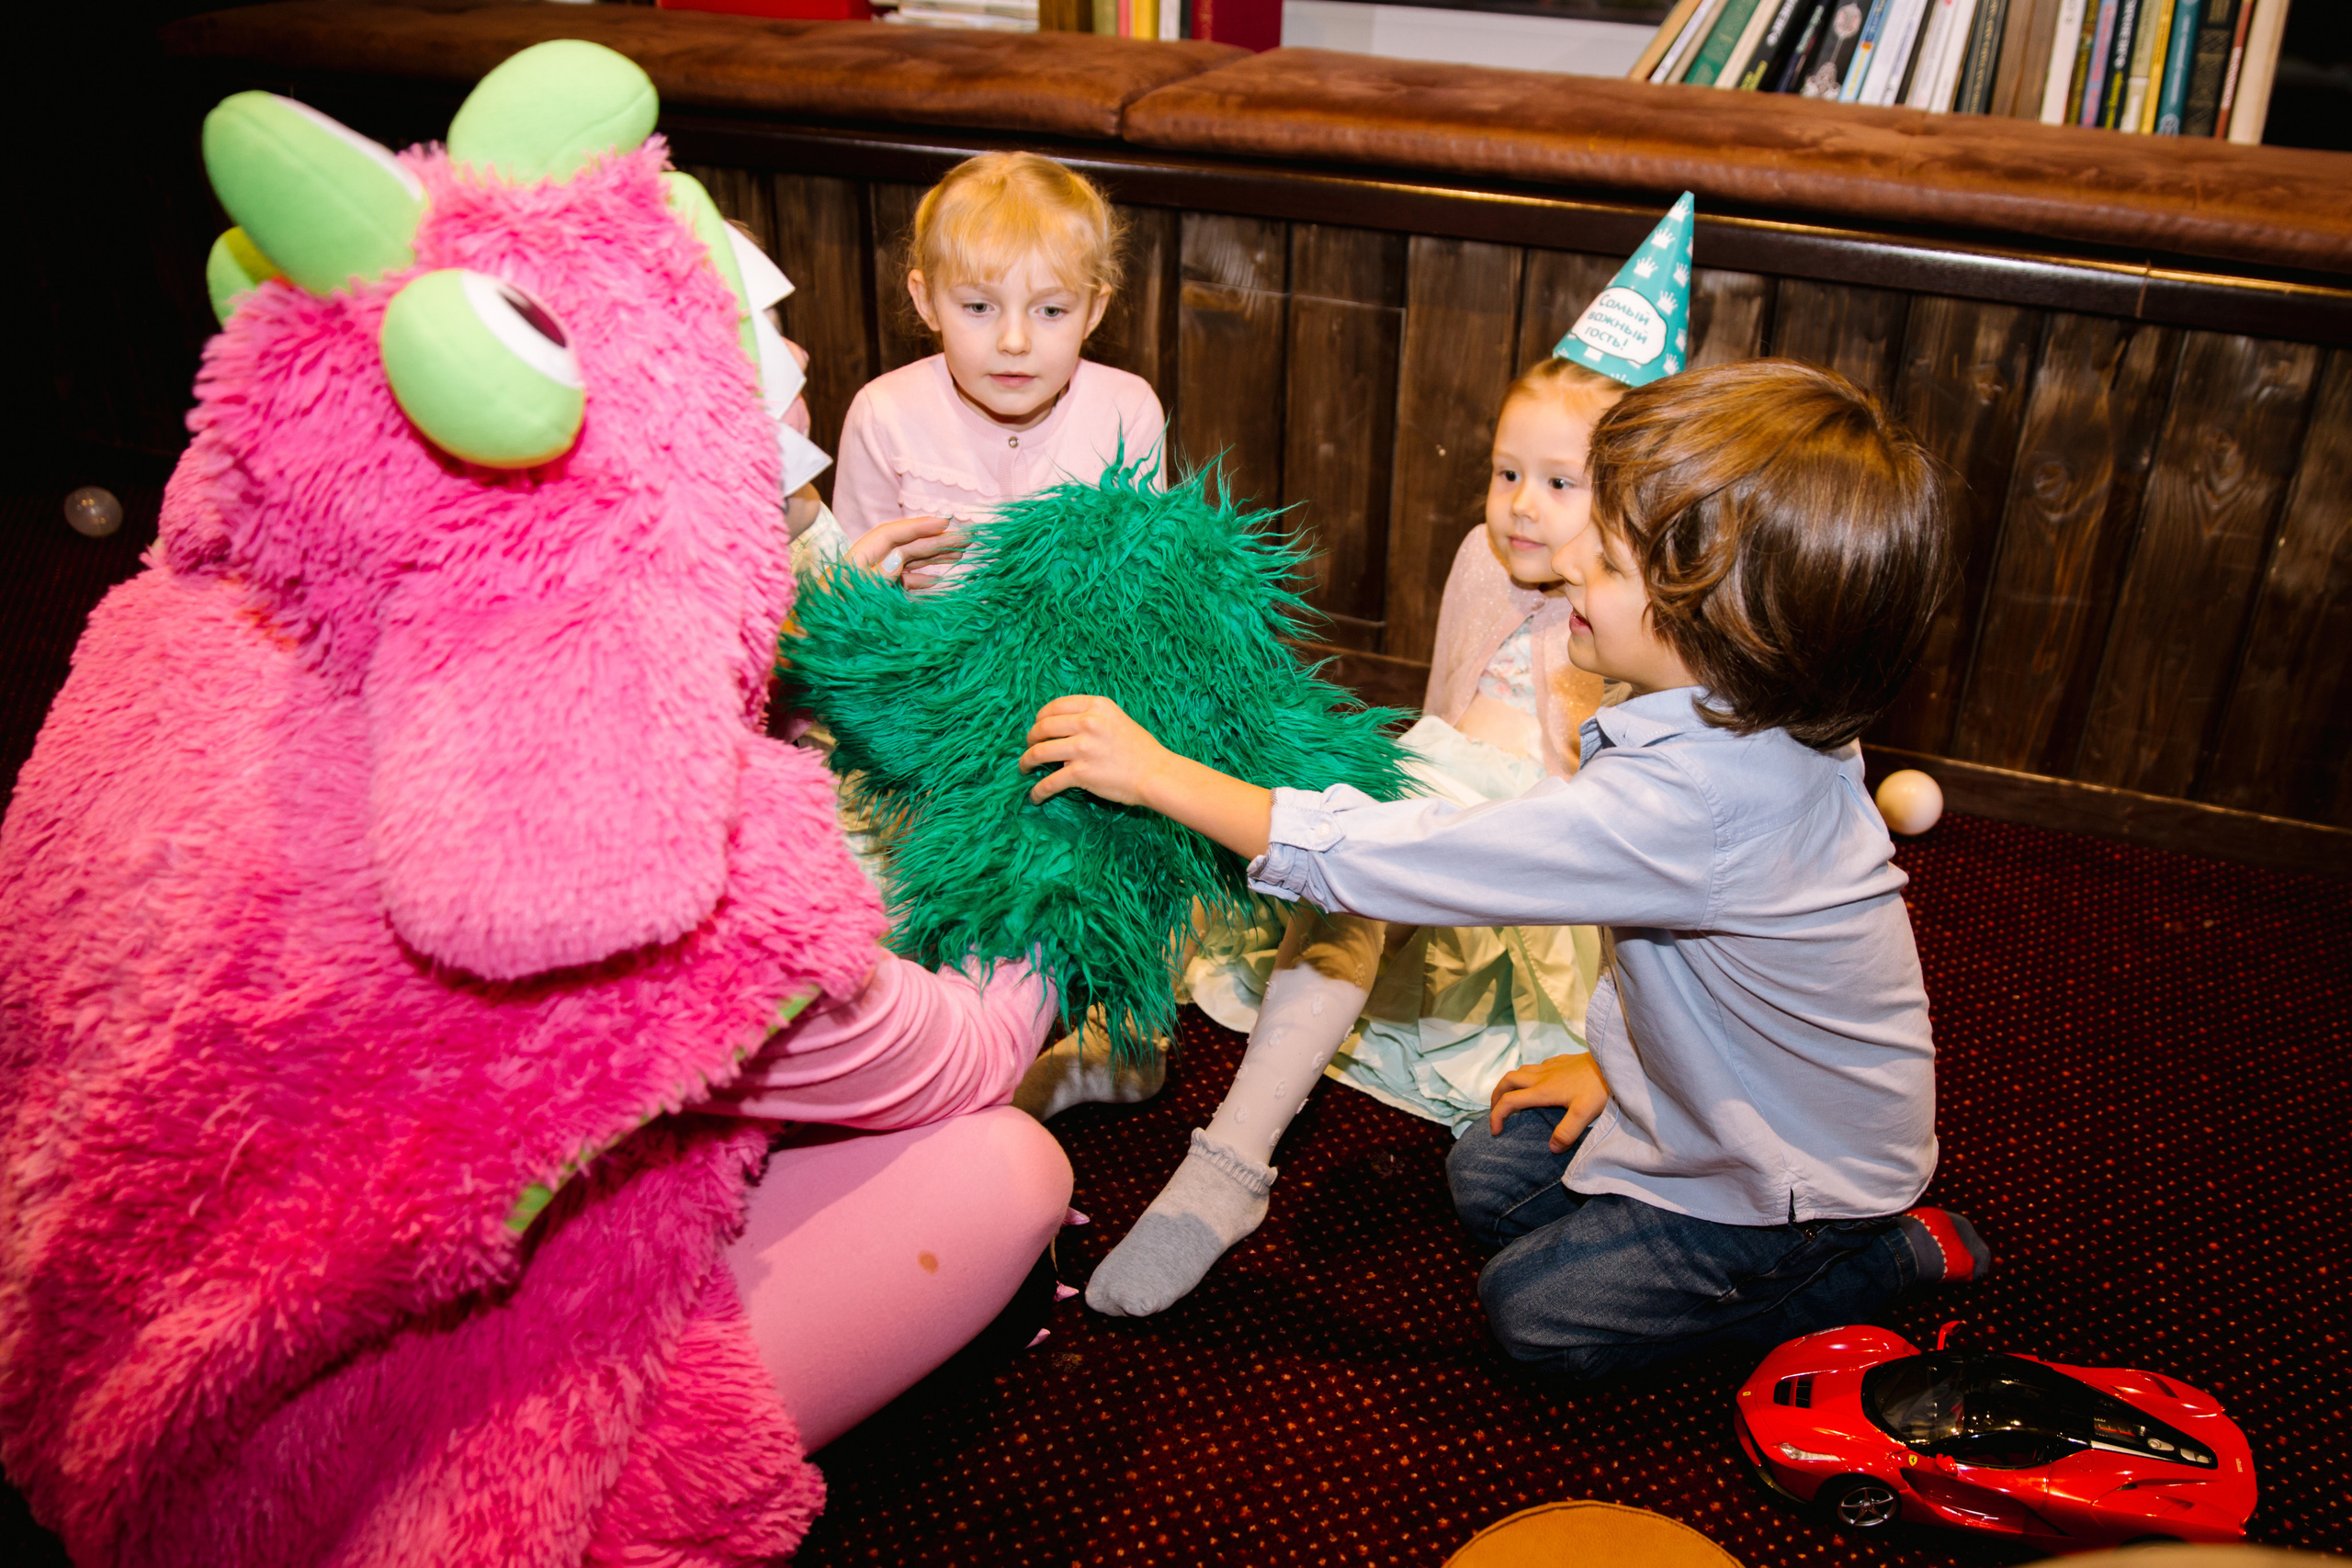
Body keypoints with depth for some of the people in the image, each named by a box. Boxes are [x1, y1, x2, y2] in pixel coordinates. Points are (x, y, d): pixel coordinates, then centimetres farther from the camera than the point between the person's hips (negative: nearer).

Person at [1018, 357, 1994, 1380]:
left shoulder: (1684, 800, -41)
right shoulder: (1751, 719, -12)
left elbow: (1376, 857, -38)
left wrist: (1156, 774, -31)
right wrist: (1614, 1059, 8)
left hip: (1811, 1169, -8)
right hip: (1713, 1092, 8)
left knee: (1534, 1307, 1)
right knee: (1486, 1179, 12)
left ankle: (1892, 1258, 8)